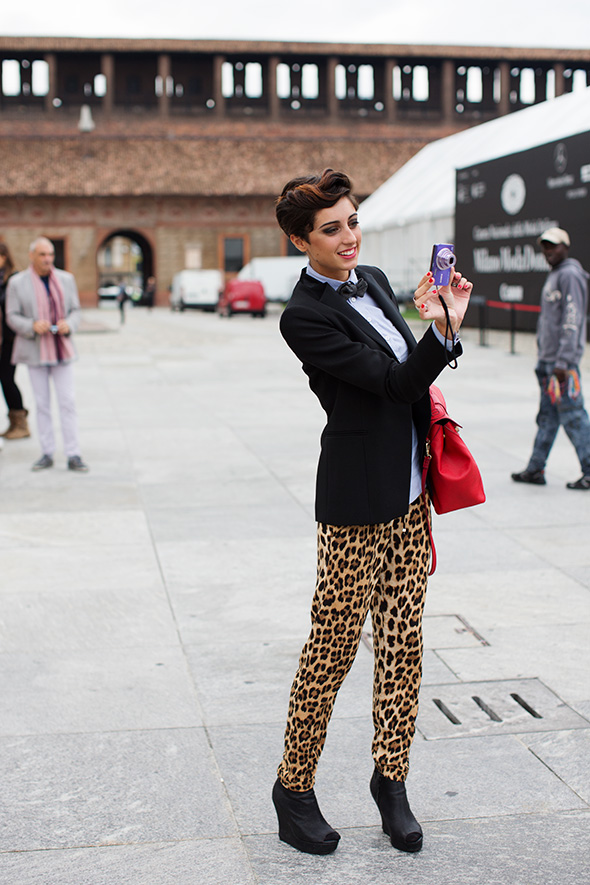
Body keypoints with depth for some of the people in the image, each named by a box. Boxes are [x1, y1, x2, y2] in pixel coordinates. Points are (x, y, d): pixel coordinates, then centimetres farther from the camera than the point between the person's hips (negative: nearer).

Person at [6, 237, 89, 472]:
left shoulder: (66, 279, 7)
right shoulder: (17, 283, -1)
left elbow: (75, 311, 9)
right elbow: (12, 317, -2)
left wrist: (68, 325, -13)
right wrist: (32, 326, -21)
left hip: (62, 350, 2)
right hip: (35, 352, -1)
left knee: (67, 402, -2)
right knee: (42, 404, 4)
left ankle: (73, 455, 1)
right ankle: (47, 453, 13)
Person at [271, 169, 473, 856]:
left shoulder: (373, 280, 10)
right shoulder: (304, 316, -15)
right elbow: (393, 382, -19)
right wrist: (443, 330, -30)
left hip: (409, 490, 7)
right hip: (357, 500, -7)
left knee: (402, 639, 11)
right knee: (334, 645, 1)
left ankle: (390, 779, 25)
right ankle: (294, 786, 19)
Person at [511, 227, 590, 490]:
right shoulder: (554, 275, 19)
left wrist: (562, 362, -21)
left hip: (563, 361, -9)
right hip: (547, 359, 9)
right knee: (547, 416, 11)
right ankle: (535, 469, 16)